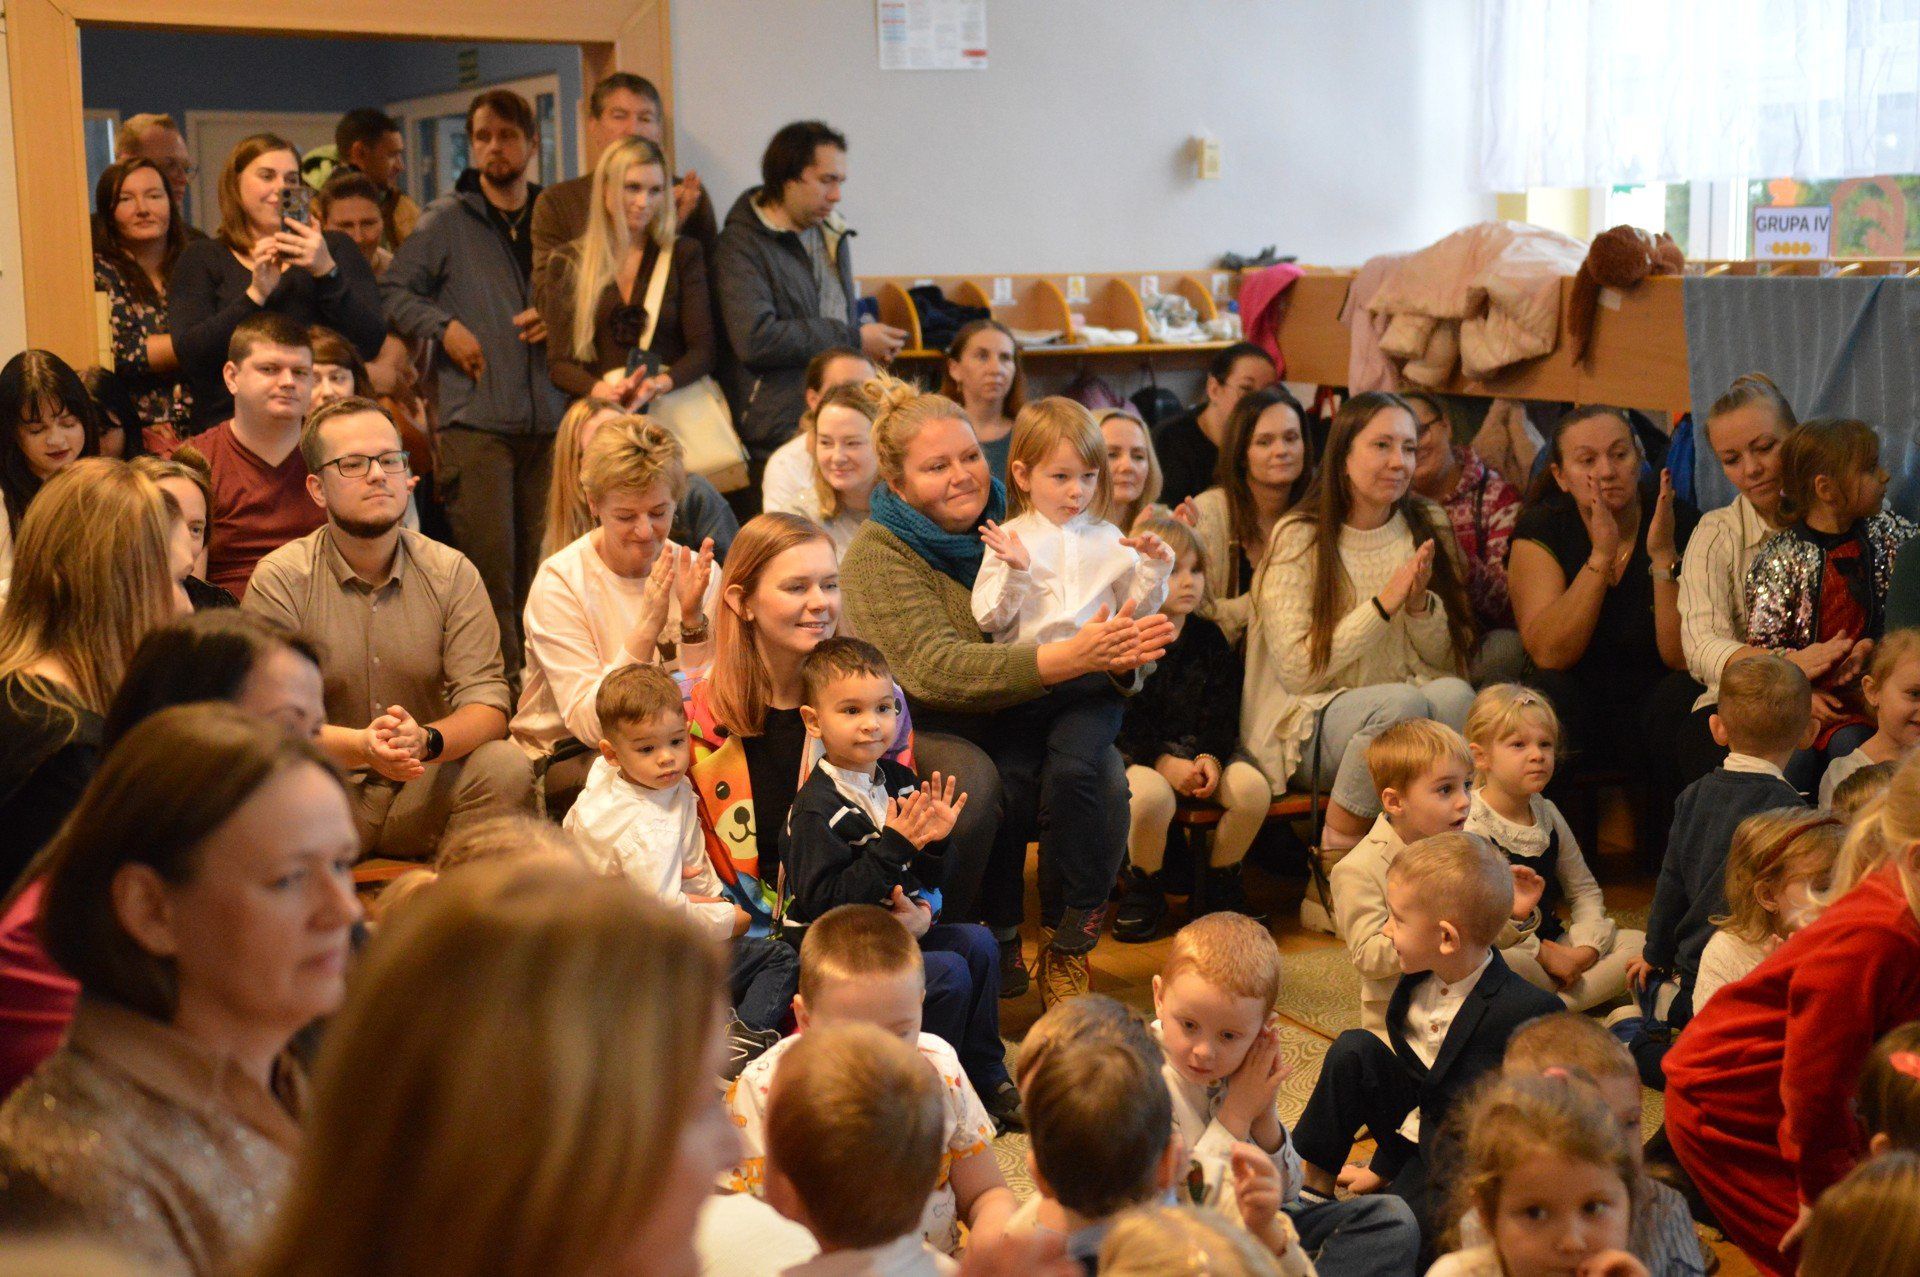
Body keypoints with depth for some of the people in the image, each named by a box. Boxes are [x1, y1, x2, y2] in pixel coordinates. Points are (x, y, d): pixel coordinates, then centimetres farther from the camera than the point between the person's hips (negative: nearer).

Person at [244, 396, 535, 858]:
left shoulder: (451, 573, 3)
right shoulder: (281, 579, -4)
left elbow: (488, 704, -6)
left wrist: (426, 740, -29)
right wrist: (362, 746, -32)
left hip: (426, 793, 3)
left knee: (507, 766, -26)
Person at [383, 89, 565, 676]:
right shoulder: (446, 220, 6)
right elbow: (394, 290, 6)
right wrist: (444, 327, -9)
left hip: (550, 420, 3)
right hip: (475, 421, -3)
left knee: (543, 571, 8)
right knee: (489, 566, -8)